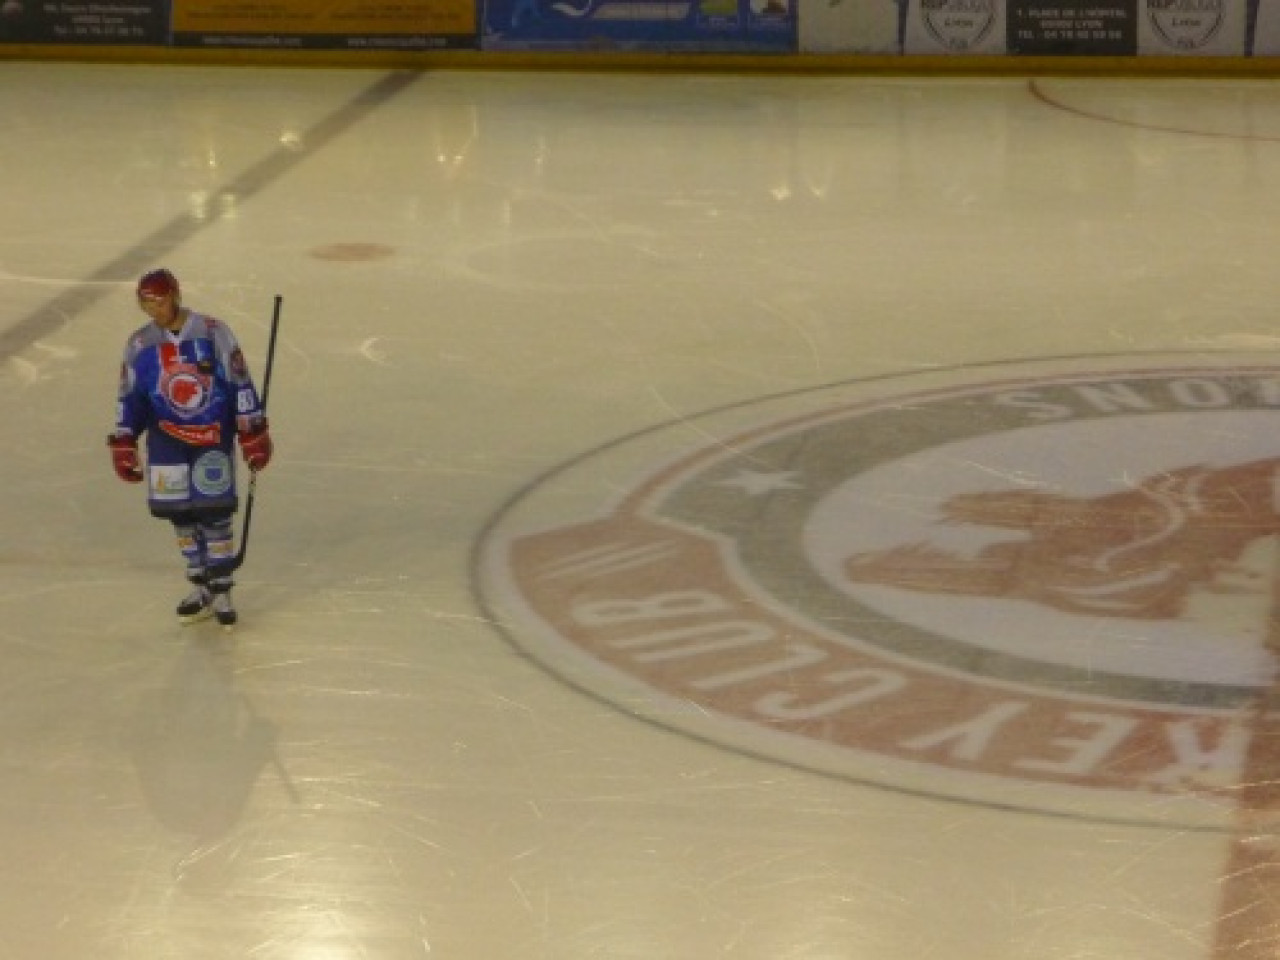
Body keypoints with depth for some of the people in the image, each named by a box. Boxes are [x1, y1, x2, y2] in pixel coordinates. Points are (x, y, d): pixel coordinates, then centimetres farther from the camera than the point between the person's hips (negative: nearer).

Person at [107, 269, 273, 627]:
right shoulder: (139, 344, 1)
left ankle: (221, 592, 3)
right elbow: (130, 398, 8)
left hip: (214, 434, -3)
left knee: (215, 513, -6)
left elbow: (240, 384, -7)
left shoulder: (213, 333, -10)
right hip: (168, 438, 4)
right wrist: (123, 445, 4)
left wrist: (253, 433, -8)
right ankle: (201, 587, 19)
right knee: (180, 515, 4)